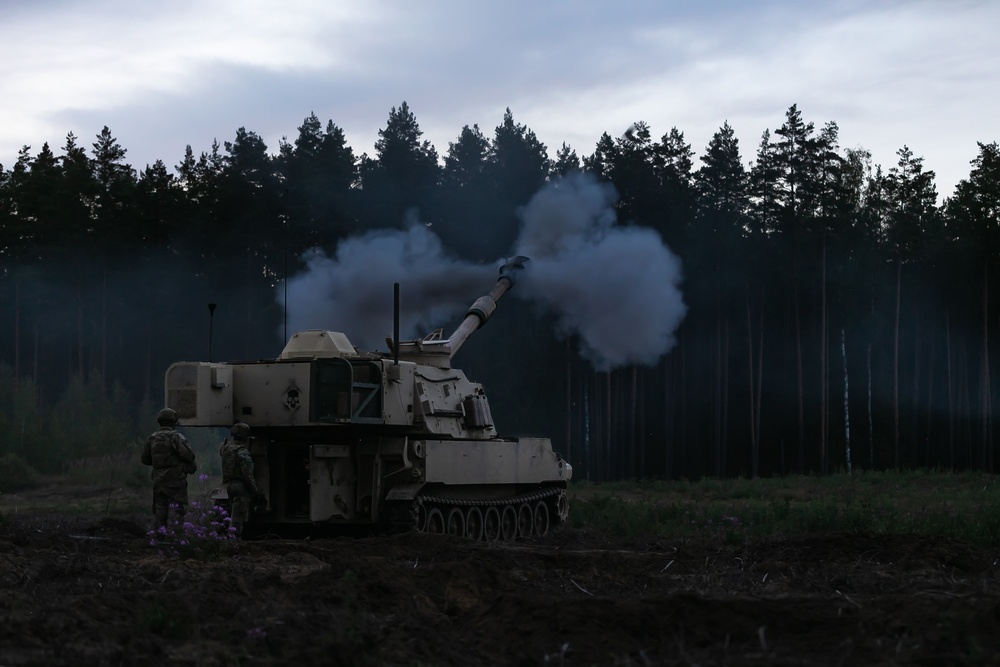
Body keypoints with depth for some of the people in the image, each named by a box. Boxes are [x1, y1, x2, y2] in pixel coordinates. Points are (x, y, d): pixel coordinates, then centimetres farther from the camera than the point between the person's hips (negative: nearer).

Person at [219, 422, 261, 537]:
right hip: (241, 486, -9)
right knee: (238, 518, -7)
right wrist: (255, 491, -12)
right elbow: (248, 475, -18)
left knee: (234, 514, 17)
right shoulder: (242, 452, -17)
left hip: (229, 484, 9)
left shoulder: (226, 447, 7)